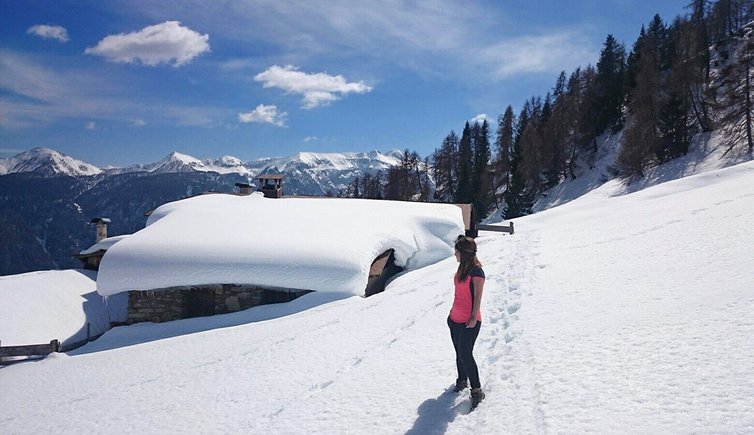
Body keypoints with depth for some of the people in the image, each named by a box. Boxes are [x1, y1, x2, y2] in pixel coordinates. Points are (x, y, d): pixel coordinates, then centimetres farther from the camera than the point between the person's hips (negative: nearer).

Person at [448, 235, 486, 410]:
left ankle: (476, 391, 3)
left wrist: (474, 317, -17)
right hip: (455, 319, 8)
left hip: (469, 322, -8)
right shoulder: (462, 268, 10)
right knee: (459, 353, 16)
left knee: (466, 355, -8)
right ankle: (462, 381, 31)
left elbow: (478, 296, -16)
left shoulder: (476, 271, -16)